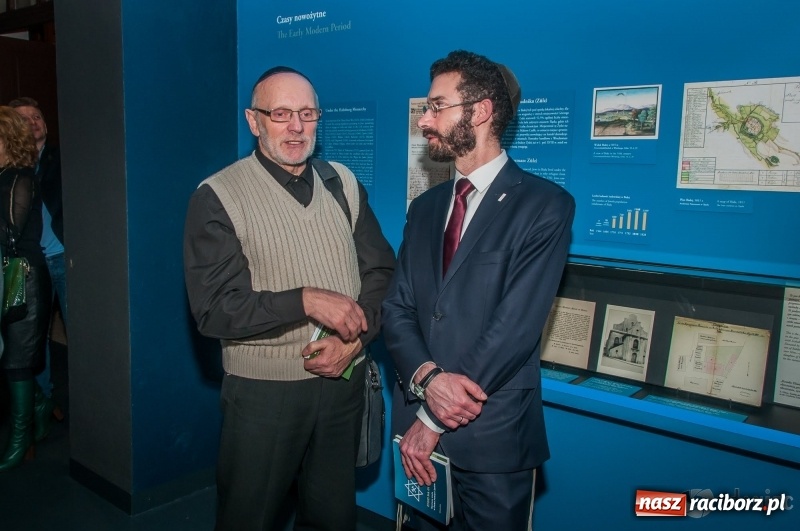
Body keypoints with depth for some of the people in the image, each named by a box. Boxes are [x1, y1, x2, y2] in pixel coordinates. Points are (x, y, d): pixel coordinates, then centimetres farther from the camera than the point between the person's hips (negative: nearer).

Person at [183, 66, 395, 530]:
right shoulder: (219, 197, -9)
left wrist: (354, 338, -11)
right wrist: (306, 300, -24)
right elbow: (215, 310, -15)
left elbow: (382, 273, 5)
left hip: (343, 383, 4)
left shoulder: (343, 184, 5)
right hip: (263, 391, -4)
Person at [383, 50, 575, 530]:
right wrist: (427, 378, -17)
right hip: (416, 426, 6)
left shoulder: (545, 205, -10)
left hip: (493, 436, -5)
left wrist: (434, 420, -15)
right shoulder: (425, 208, 9)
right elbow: (397, 308, 3)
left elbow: (516, 324, -17)